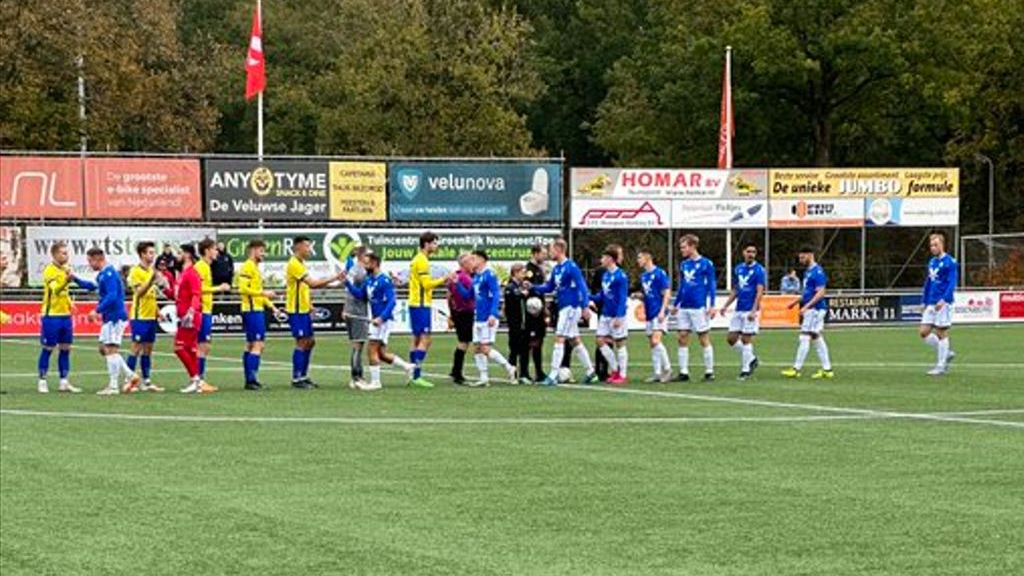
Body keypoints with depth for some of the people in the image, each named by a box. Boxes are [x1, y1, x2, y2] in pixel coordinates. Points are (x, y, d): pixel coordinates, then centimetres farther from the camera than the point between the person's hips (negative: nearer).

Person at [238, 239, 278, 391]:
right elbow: (243, 288, -21)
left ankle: (250, 380, 14)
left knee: (251, 345, 11)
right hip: (252, 310, -10)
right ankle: (251, 379, -13)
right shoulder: (248, 267, -12)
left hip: (257, 309, 10)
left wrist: (271, 305, 19)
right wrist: (263, 293, -20)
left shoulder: (255, 267, 18)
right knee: (258, 344, -12)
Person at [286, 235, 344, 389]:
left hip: (304, 310, 10)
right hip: (296, 310, -10)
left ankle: (303, 376, 19)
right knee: (301, 343, -7)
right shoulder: (294, 264, -16)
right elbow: (312, 283, -22)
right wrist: (334, 278, -19)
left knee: (310, 342, 12)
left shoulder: (301, 264, 16)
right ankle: (296, 379, -2)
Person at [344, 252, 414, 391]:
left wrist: (381, 318, -28)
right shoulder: (369, 280, 11)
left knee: (372, 350, -8)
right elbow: (359, 294, 11)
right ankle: (407, 367, 23)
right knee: (381, 353, 12)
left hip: (384, 320, -9)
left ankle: (375, 382, -1)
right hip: (376, 320, 9)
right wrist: (347, 282, 0)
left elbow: (392, 301, -20)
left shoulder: (384, 280, -15)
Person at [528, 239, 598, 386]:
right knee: (575, 341, 13)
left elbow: (582, 287, -17)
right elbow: (548, 287, 19)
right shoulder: (556, 269, 12)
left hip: (571, 307, -9)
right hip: (564, 308, 9)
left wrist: (585, 306, -23)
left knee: (559, 339, -11)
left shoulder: (571, 267, -14)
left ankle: (553, 376, -11)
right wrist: (532, 287, 4)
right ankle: (590, 372, 21)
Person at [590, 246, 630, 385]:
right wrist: (590, 298, 2)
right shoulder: (605, 275, 10)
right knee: (601, 341, 4)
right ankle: (614, 369, 15)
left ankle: (622, 374, 8)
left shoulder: (621, 276, -14)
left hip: (617, 316, -8)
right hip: (605, 315, 8)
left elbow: (622, 298, -17)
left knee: (619, 343, 0)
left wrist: (618, 317, -22)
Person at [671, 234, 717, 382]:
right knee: (682, 339, 3)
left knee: (704, 339, 0)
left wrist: (712, 306, -12)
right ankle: (683, 372, 6)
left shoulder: (706, 264, -5)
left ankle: (709, 372, 7)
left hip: (699, 307, -6)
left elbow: (711, 286, -5)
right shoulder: (683, 265, 12)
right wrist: (675, 304, 19)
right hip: (684, 308, 6)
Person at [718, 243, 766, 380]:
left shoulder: (758, 270, -8)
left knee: (746, 339, -5)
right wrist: (726, 305, 13)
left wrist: (754, 311, -22)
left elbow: (760, 292, -13)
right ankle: (751, 358, 21)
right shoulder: (738, 269, 12)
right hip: (738, 310, 7)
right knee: (731, 338, 5)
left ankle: (745, 369, 4)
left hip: (750, 311, -7)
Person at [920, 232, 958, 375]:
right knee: (924, 332, 4)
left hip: (943, 303, -8)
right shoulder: (932, 262, 14)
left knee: (941, 333, -3)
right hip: (931, 304, 8)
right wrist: (925, 302, 20)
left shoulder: (950, 262, -9)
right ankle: (946, 353, 20)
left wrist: (944, 300, -28)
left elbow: (952, 284, -16)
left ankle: (941, 366, 5)